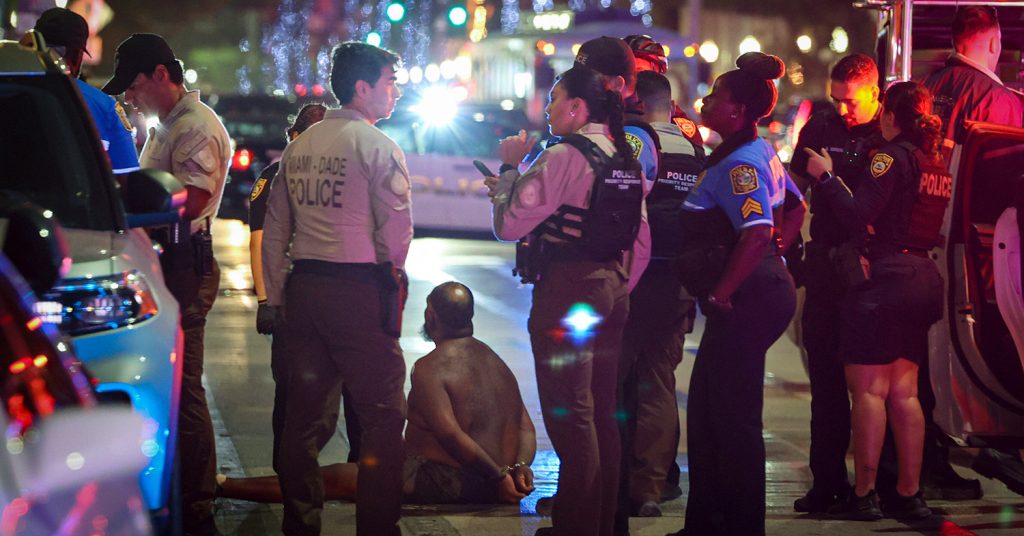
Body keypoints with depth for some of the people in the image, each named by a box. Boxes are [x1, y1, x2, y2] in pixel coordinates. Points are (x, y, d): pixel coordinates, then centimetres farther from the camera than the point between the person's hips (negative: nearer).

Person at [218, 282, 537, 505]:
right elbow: (526, 427, 10)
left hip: (449, 483, -8)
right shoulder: (495, 360, 14)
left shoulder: (429, 368, -12)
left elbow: (449, 434, -23)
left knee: (335, 479, -2)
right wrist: (520, 466, -6)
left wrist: (498, 476, -20)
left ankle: (224, 486, 4)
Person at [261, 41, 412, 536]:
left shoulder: (299, 147, 13)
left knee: (305, 414, 12)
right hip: (361, 289, -7)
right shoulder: (376, 145, -8)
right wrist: (390, 279, 5)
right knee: (383, 415, -1)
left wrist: (279, 297, 20)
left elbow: (275, 231, 15)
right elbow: (397, 229, -12)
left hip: (303, 289, 7)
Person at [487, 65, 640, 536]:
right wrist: (517, 186, 23)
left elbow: (508, 225, -15)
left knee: (570, 416, -4)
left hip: (566, 292, -9)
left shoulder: (563, 156, -15)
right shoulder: (623, 157, 11)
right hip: (612, 287, 9)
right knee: (601, 413, 14)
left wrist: (510, 168, -2)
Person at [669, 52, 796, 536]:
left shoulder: (740, 163, -18)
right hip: (762, 290, 11)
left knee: (734, 418, -5)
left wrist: (720, 294, -22)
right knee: (707, 409, 16)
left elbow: (758, 234, -29)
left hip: (745, 298, -11)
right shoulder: (762, 152, 13)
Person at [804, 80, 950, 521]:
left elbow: (859, 214, -19)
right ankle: (909, 494, 11)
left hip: (884, 275, -8)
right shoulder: (937, 163, 13)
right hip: (922, 277, 8)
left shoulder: (894, 156, -11)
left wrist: (826, 176, -7)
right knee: (904, 391, 11)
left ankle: (863, 494, -7)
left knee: (868, 388, -5)